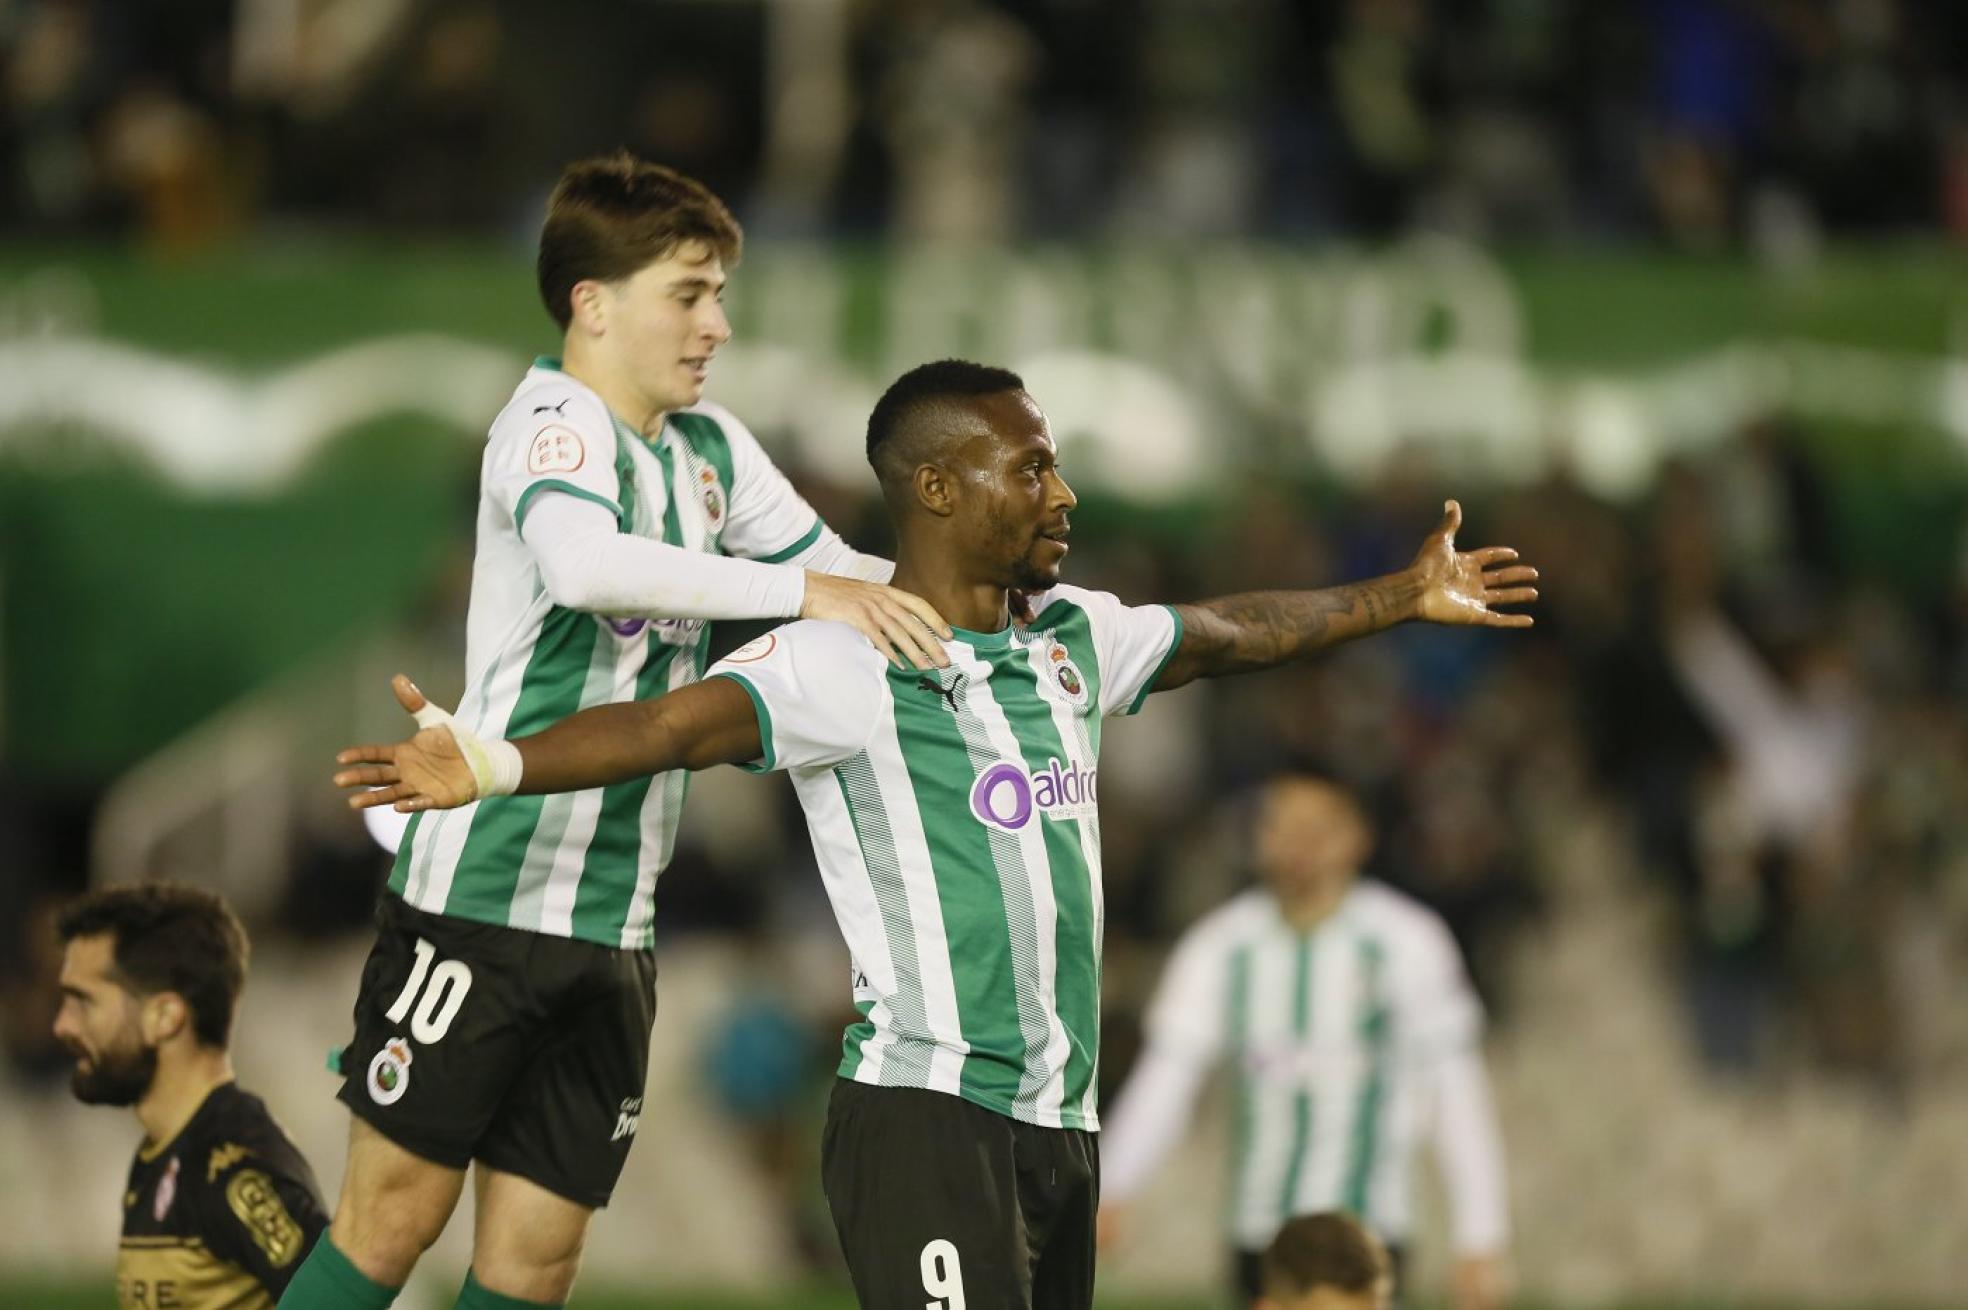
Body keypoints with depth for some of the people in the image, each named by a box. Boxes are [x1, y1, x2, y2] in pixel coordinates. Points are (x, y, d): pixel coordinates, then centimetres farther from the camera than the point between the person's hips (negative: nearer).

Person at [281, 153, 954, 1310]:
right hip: (484, 887, -7)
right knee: (396, 1212, -4)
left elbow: (842, 574, 24)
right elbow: (584, 564, -35)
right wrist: (800, 590, -36)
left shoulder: (710, 447, 12)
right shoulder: (557, 422, -13)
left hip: (614, 918, 7)